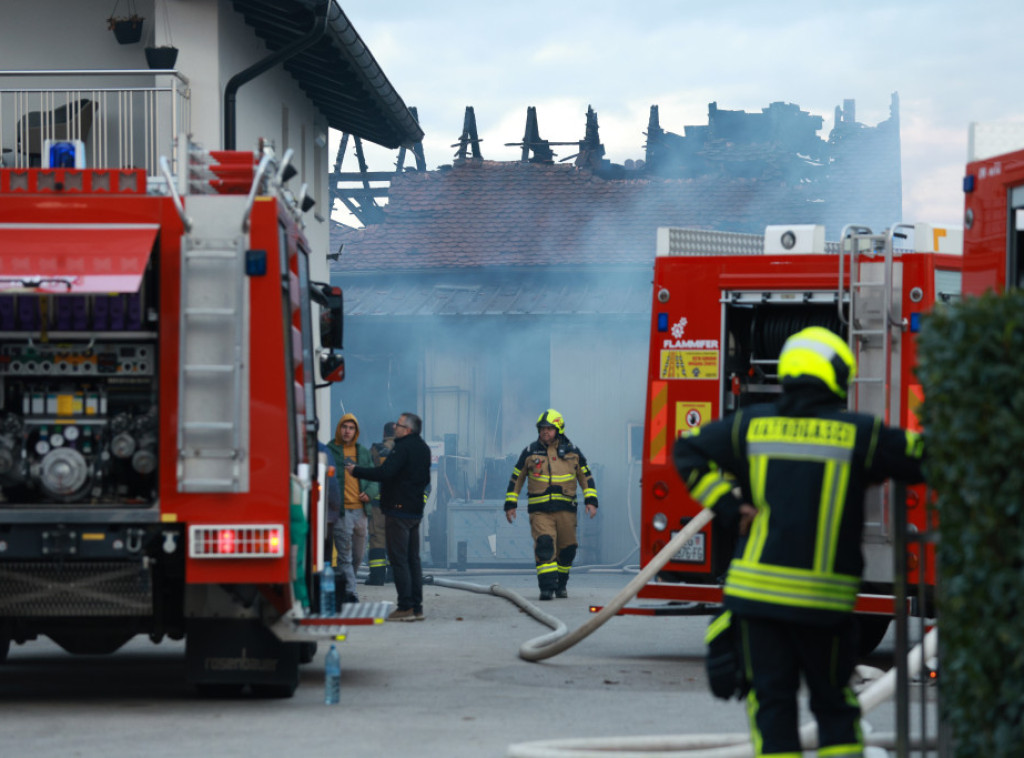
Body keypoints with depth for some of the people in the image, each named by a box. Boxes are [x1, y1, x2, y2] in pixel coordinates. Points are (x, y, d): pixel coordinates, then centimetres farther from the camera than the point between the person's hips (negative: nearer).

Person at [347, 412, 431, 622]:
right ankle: (417, 607, 10)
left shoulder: (404, 448, -16)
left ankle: (406, 606, -11)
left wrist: (356, 471, -14)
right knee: (413, 559, 11)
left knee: (398, 559, -7)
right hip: (416, 510, 9)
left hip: (398, 510, -9)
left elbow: (384, 473, -24)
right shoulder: (423, 449, 15)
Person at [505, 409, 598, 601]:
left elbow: (586, 477, 13)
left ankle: (560, 585, 25)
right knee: (544, 546, -18)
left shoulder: (572, 451, 7)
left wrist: (591, 501, 2)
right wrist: (510, 504, 7)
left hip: (566, 510, 2)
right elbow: (516, 479, 11)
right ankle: (547, 586, -22)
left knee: (566, 549, 7)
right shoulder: (530, 452, 4)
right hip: (540, 511, -2)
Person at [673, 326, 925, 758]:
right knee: (833, 699, 13)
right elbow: (923, 457, -1)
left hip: (757, 588, 2)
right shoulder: (857, 433, -5)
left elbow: (688, 451, 11)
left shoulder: (752, 424, 4)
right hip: (824, 597, -2)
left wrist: (728, 508, 5)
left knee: (770, 697, 7)